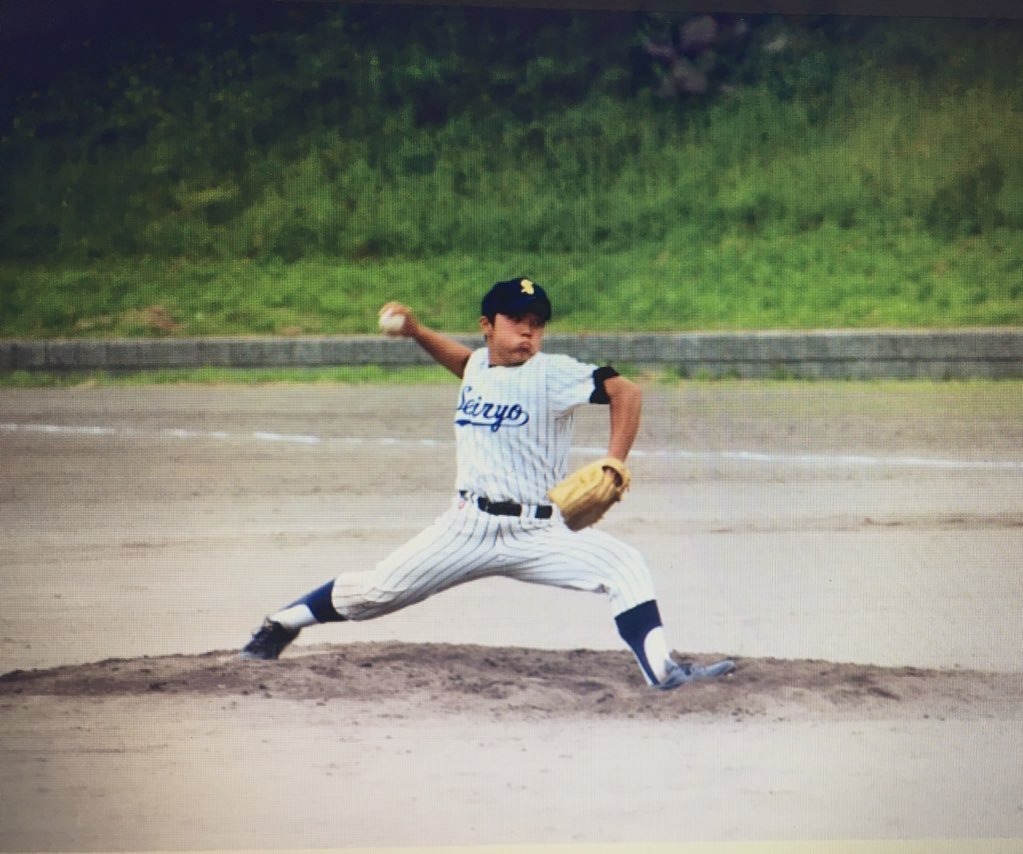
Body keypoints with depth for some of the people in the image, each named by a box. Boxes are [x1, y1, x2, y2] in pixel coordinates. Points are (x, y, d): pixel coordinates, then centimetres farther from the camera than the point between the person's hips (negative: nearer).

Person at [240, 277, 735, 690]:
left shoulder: (550, 374, -11)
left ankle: (660, 669, -27)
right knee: (378, 591, 3)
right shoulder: (478, 364, 7)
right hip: (469, 526, 4)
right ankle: (282, 624, 24)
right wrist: (415, 331, 20)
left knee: (624, 566, -25)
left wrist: (613, 468, -27)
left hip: (538, 532, -4)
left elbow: (625, 391, -19)